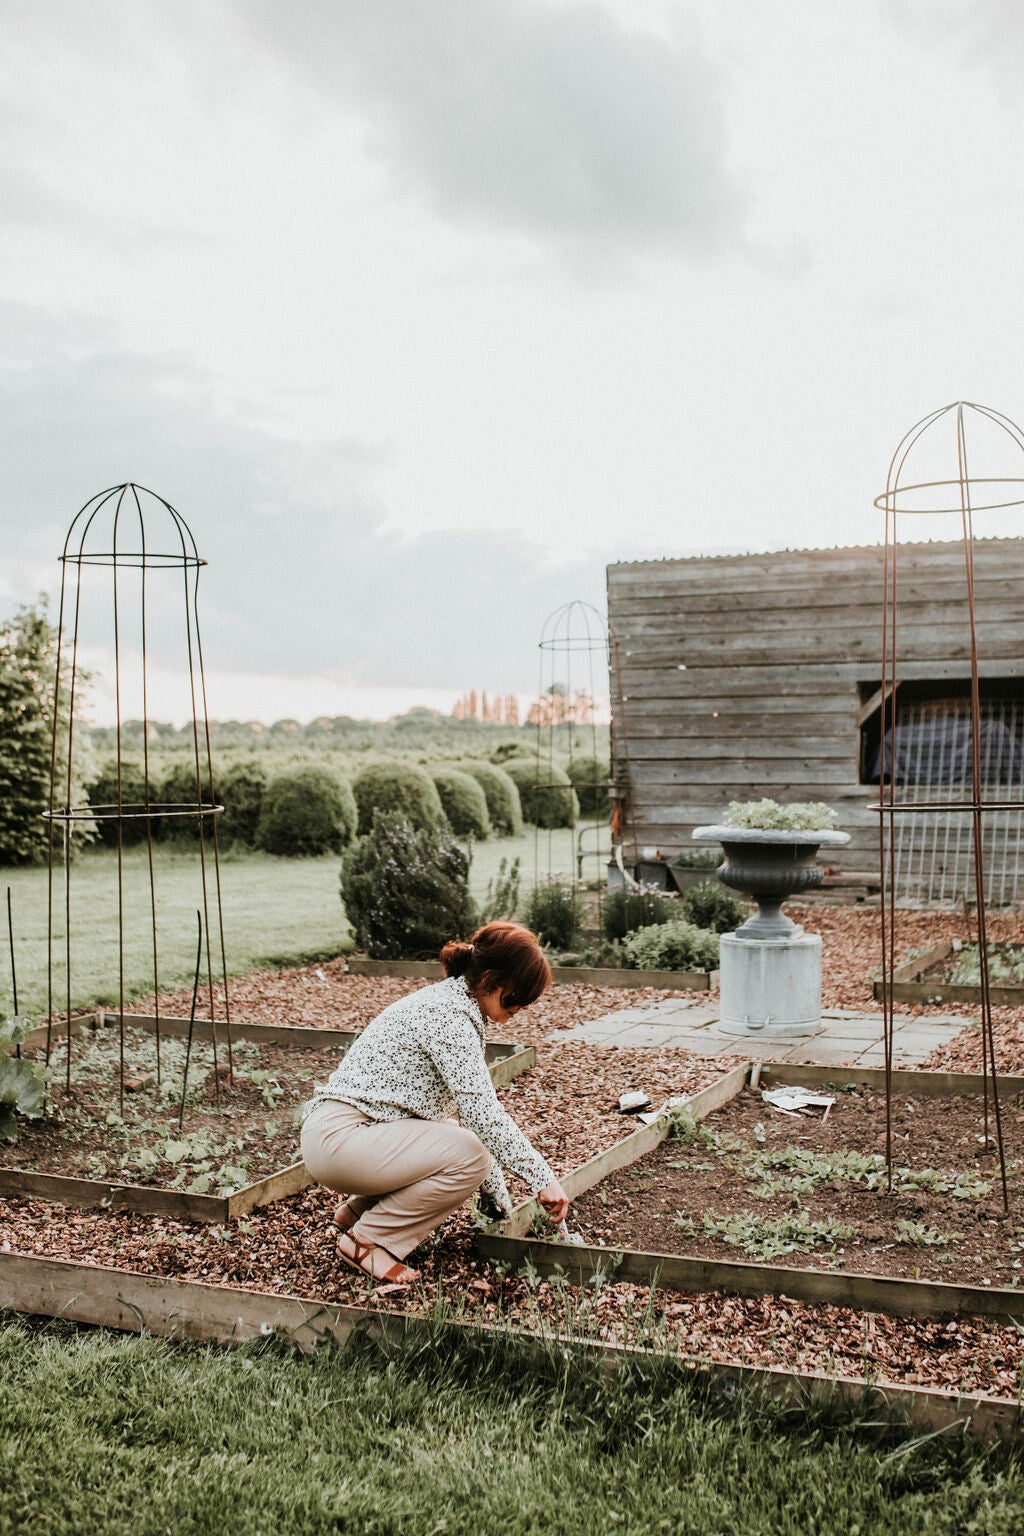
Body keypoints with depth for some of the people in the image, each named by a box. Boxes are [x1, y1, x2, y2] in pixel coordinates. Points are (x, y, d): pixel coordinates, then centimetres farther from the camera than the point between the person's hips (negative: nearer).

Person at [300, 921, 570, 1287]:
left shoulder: (453, 1002, 12)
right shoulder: (450, 1016, -18)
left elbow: (474, 1104, 16)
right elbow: (484, 1113, -24)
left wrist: (498, 1197, 15)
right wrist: (543, 1178, -18)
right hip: (338, 1138, -10)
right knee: (468, 1155, -18)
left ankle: (356, 1210, 17)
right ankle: (367, 1241, -5)